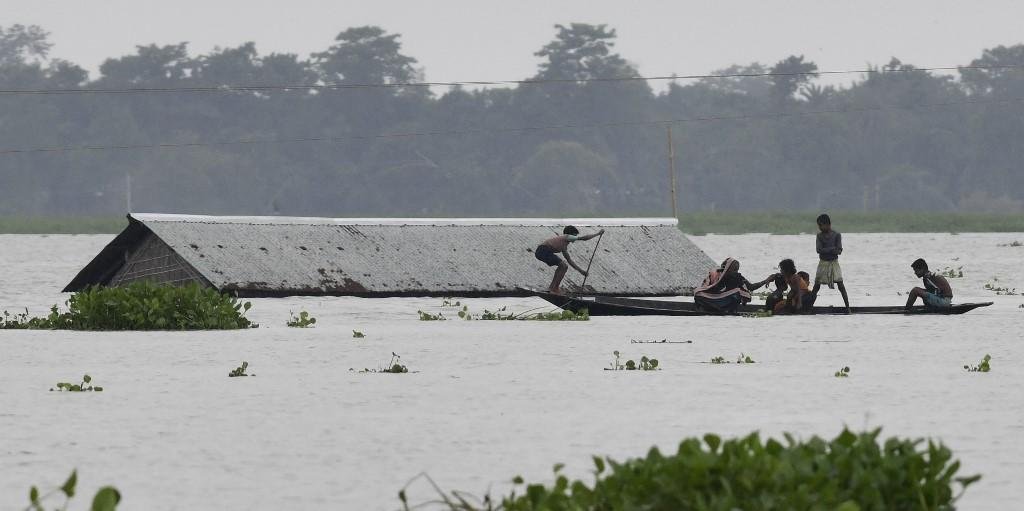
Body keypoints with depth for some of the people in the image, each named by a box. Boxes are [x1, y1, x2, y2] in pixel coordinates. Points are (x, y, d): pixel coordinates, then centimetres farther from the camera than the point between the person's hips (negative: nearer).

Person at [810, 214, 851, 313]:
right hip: (823, 263, 2)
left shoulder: (837, 235, -2)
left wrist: (825, 250, -17)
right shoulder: (819, 236, 3)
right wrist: (832, 249, -17)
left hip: (834, 263, -2)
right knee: (816, 286, 0)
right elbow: (819, 249, -10)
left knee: (840, 285, -7)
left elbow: (839, 251, -10)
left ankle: (848, 307, -5)